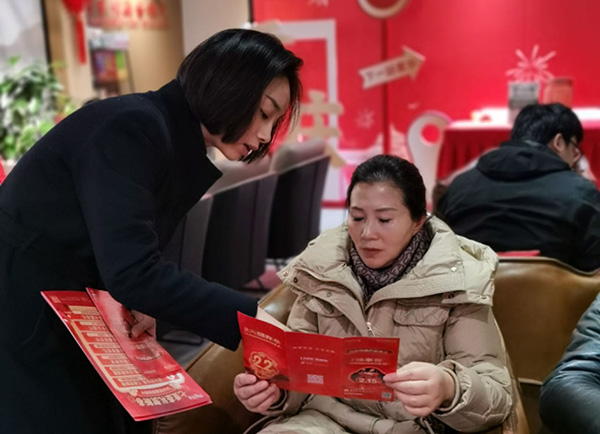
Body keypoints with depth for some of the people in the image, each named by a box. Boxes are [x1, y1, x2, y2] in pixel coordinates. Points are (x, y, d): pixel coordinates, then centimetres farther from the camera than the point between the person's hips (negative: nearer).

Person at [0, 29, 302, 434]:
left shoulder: (183, 154, 7)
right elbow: (132, 272, -29)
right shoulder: (133, 127, -22)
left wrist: (140, 305, -11)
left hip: (58, 323, 9)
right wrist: (256, 319, -28)